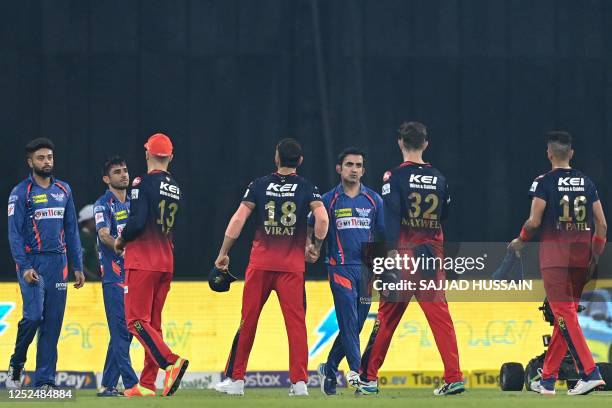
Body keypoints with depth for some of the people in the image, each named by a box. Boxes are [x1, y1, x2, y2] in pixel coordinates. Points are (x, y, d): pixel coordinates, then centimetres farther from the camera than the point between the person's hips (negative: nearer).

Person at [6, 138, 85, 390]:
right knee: (33, 315, -18)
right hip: (32, 263, -5)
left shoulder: (63, 190, 14)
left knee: (53, 323, 1)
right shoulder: (21, 193, -1)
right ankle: (16, 364, 5)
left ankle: (44, 381, 3)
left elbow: (71, 230, 17)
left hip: (58, 264, 5)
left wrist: (77, 267, 11)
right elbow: (14, 233, -6)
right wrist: (24, 267, -16)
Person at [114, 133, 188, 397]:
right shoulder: (176, 188, 12)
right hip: (166, 263, 7)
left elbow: (137, 222, -20)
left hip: (142, 260, -7)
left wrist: (121, 240, -1)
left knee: (137, 320, -7)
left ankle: (170, 362, -25)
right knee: (152, 323, 10)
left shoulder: (144, 183, -10)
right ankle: (147, 384, 9)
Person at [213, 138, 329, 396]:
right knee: (296, 322, 0)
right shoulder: (307, 187, 2)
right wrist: (316, 246, 6)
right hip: (292, 266, -1)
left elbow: (238, 219, 0)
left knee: (248, 320, 6)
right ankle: (299, 382, -7)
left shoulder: (260, 185, 5)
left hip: (260, 263, 1)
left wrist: (223, 254, 6)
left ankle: (235, 380, 8)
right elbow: (322, 218, -11)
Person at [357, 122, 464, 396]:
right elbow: (445, 214, 14)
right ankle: (454, 377, -10)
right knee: (440, 315, 0)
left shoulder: (396, 176, -5)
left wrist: (393, 251, -21)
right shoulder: (438, 178, 9)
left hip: (405, 251, -3)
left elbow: (392, 214, -15)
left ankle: (368, 378, 10)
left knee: (388, 315, 4)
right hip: (433, 254, 3)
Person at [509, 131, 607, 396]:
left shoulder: (545, 182, -6)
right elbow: (602, 224, 8)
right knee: (566, 313, 12)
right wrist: (595, 255, 18)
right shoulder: (586, 182, 10)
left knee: (564, 314, -10)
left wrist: (520, 241, 7)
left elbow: (534, 221, -11)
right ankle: (547, 379, 18)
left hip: (555, 254, -6)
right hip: (581, 256, 6)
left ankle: (590, 372, -25)